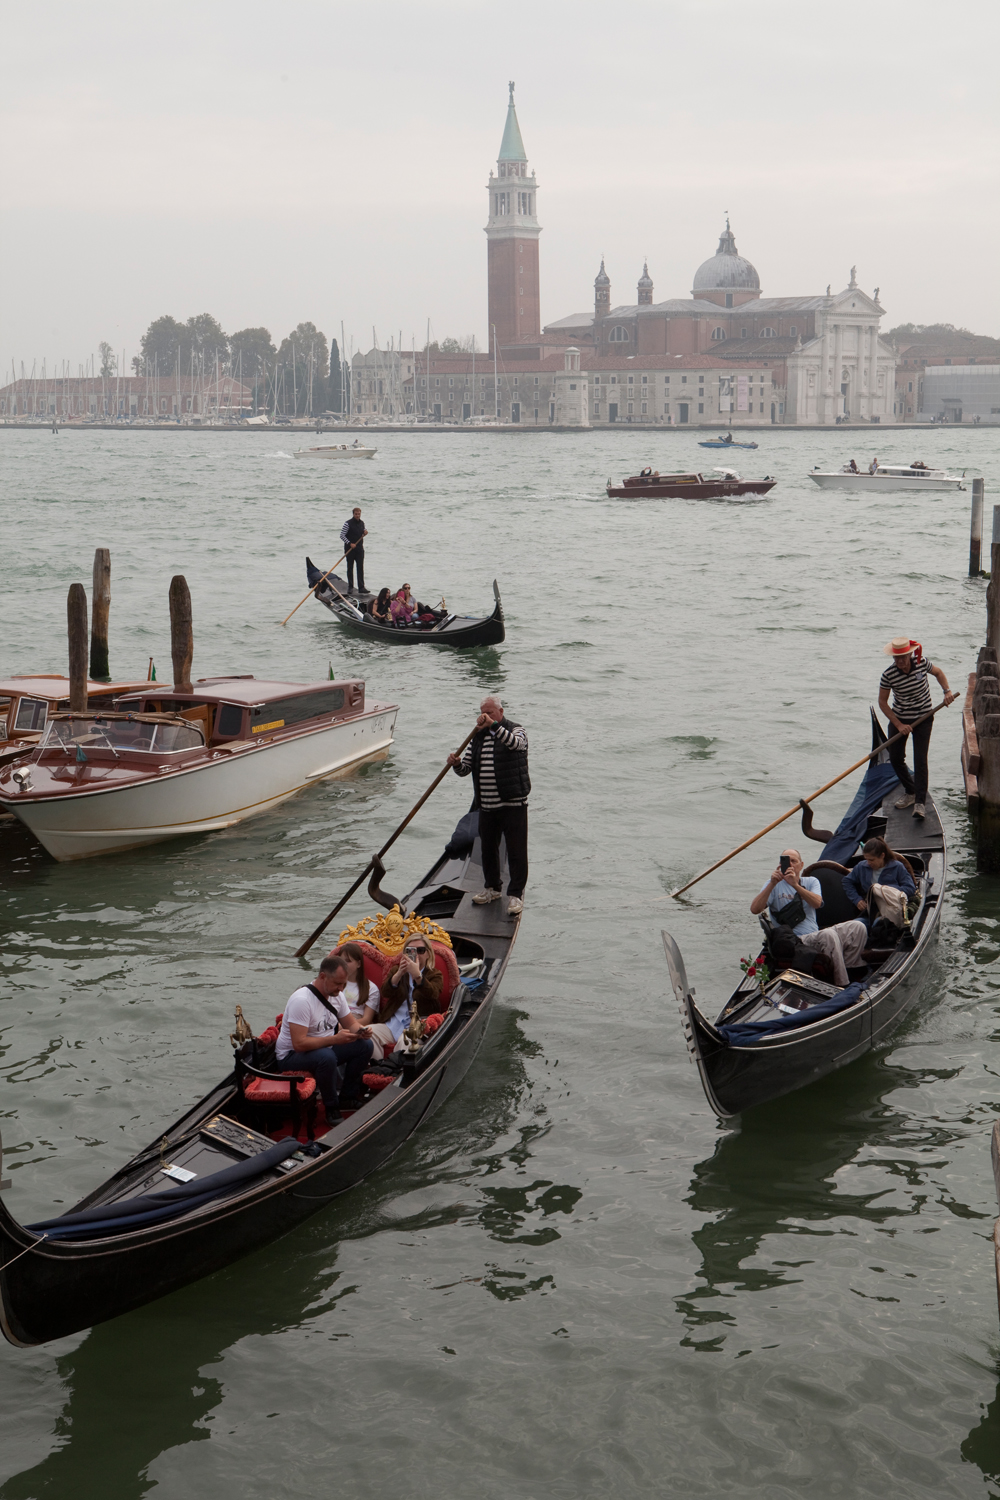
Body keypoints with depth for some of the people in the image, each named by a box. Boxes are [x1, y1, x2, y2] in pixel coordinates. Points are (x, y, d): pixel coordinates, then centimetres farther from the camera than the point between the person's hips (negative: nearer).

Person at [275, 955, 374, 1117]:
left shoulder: (336, 995, 0)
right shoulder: (301, 1000, -27)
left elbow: (351, 1023, 9)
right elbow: (299, 1043, -32)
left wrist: (360, 1030, -16)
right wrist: (335, 1039, -35)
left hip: (324, 1048, 9)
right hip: (291, 1056, -9)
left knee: (365, 1045, -6)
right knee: (326, 1057, -39)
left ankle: (348, 1098, 5)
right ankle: (332, 1108, -18)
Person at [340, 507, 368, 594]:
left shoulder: (362, 523, 9)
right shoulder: (348, 523, -9)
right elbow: (342, 536, -10)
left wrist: (365, 532, 0)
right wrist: (350, 543, -16)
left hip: (359, 549, 4)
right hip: (350, 549, -4)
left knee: (360, 568, -1)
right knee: (350, 568, 3)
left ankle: (361, 587, -1)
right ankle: (350, 587, 9)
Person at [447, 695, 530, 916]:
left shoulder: (515, 730, -3)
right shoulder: (478, 737, 13)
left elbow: (516, 743, -30)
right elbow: (465, 769, 12)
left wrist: (493, 725, -41)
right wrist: (456, 764, -11)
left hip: (513, 804, -6)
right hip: (487, 806, 6)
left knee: (516, 851, -3)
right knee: (488, 848, 15)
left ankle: (516, 894, 4)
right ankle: (492, 888, 31)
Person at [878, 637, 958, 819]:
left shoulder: (922, 663, -15)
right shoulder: (888, 675, -18)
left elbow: (938, 673, 8)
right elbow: (882, 702, -10)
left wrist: (947, 690, -7)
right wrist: (898, 725, -15)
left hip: (923, 718, -1)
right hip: (899, 719, 1)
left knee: (920, 760, -11)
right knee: (896, 758, 6)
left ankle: (920, 802, -11)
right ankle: (910, 792, 29)